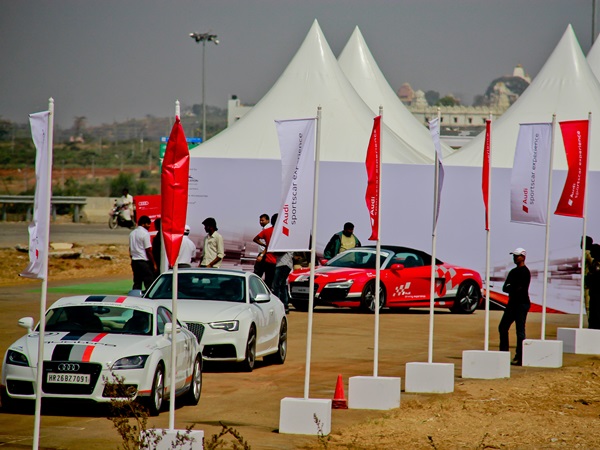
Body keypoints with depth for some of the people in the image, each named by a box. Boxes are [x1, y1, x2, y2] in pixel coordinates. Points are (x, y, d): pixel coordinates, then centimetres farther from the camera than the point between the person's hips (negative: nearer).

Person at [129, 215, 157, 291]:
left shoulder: (132, 233, 13)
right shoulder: (145, 233, -11)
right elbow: (148, 251, -13)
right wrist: (154, 264, -8)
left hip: (134, 261, 8)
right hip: (144, 261, -8)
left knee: (136, 283, 9)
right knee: (149, 283, -6)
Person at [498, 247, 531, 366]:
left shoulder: (525, 272, -11)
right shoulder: (513, 272, 17)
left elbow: (519, 288, -19)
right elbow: (505, 288, 13)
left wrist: (510, 288, -2)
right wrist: (513, 289, -7)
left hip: (522, 304, -10)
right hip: (512, 303, 10)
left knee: (520, 331, -9)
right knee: (502, 328, 12)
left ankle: (519, 358, -9)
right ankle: (503, 353, 20)